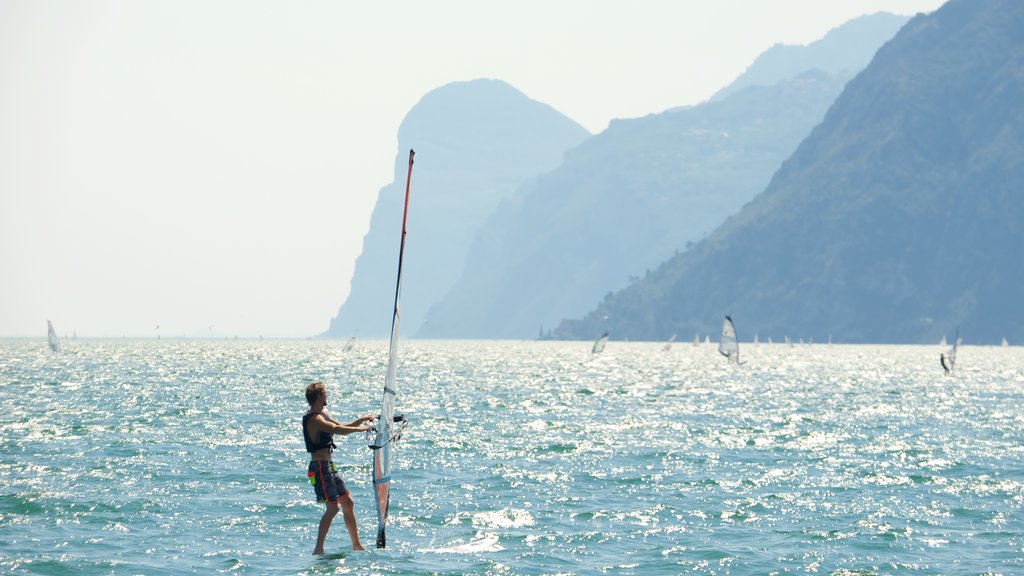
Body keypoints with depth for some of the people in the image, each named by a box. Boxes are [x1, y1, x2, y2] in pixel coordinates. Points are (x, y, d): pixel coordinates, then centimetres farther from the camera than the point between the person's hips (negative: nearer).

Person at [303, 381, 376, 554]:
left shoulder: (322, 414, 16)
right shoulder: (314, 419, -17)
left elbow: (343, 427, 24)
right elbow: (338, 430, -30)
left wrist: (363, 419, 13)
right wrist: (360, 428, -21)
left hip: (328, 467, 10)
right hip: (320, 467, -10)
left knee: (347, 502, 12)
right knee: (333, 507, -12)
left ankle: (356, 545, 17)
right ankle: (318, 549, -9)